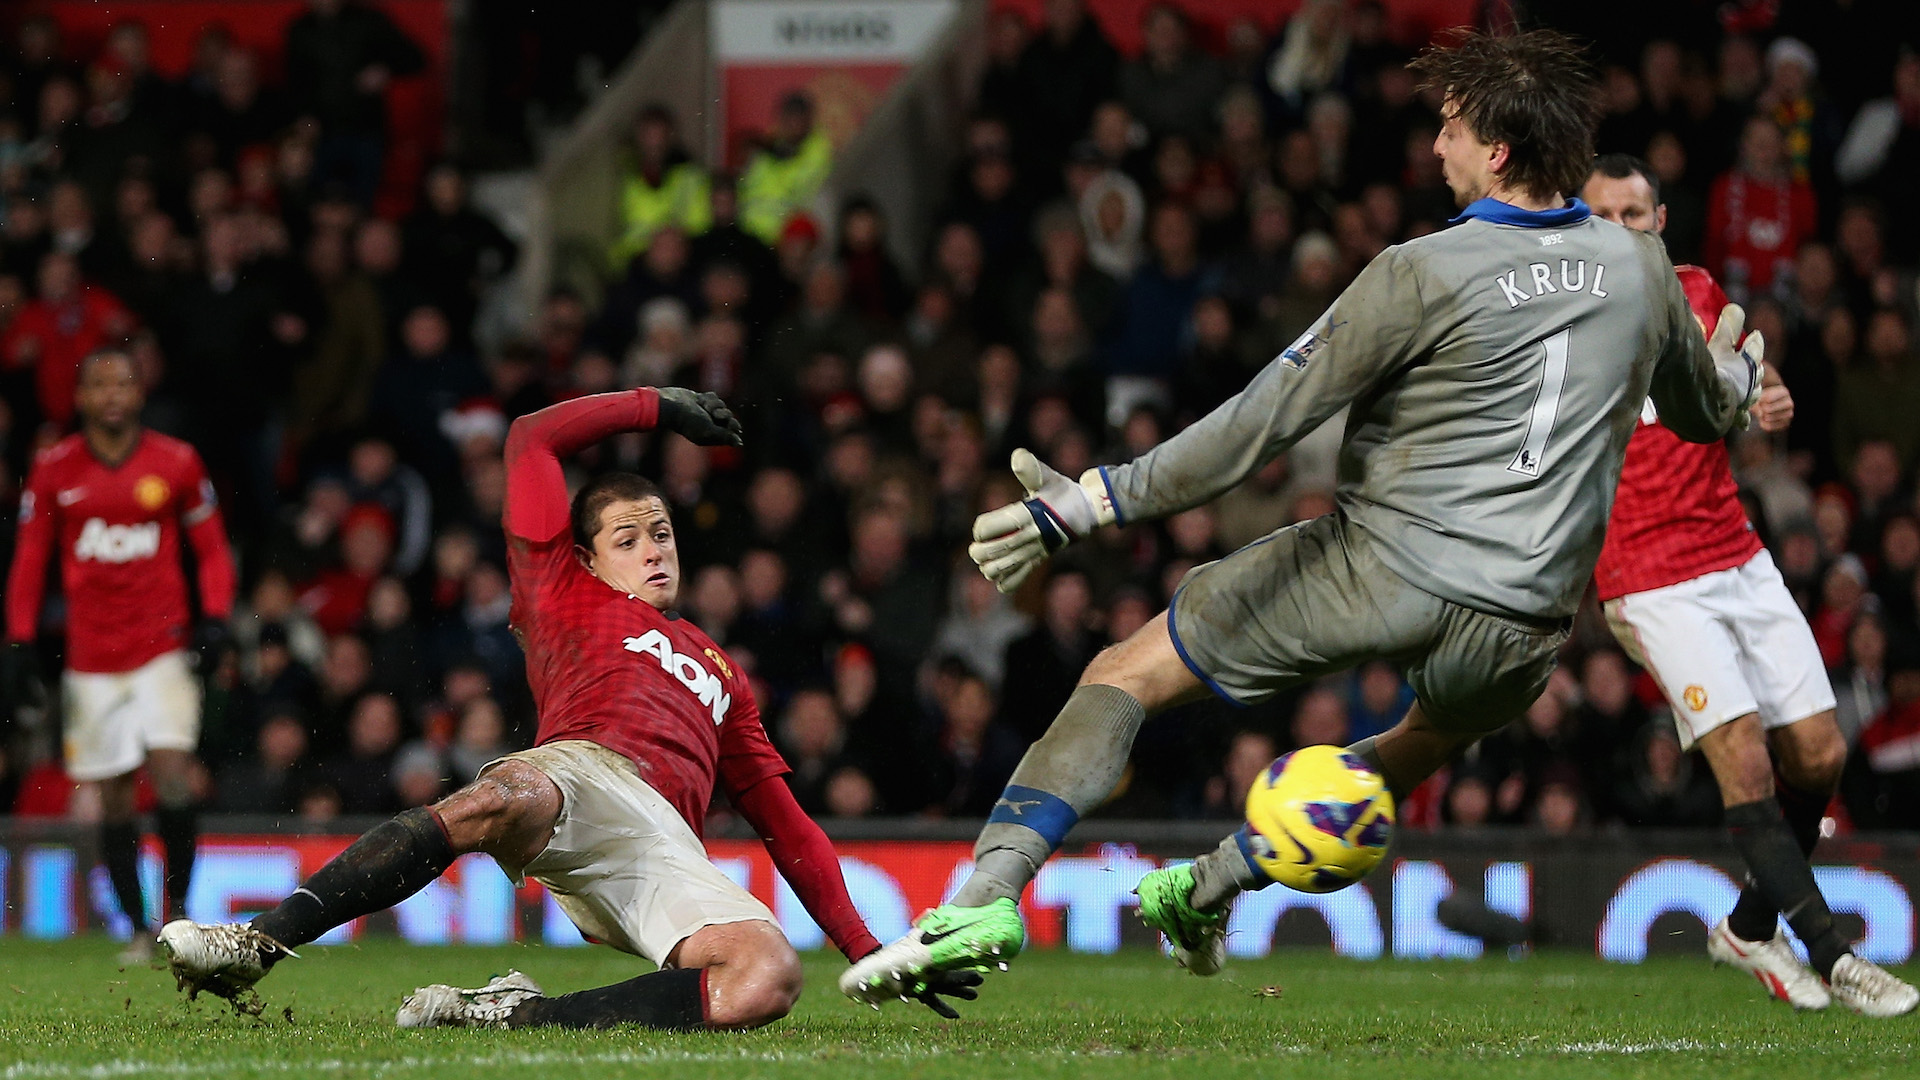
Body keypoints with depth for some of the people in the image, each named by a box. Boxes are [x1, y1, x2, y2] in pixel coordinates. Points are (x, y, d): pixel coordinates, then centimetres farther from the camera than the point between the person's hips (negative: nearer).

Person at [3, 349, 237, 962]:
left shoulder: (176, 463, 1)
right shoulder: (54, 471, 3)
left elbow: (211, 548, 9)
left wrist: (215, 618, -5)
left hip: (164, 649, -1)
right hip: (92, 657, 1)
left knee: (173, 775, -17)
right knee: (114, 797, 2)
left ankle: (178, 904, -1)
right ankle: (138, 929, 12)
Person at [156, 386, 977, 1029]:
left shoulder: (718, 673, 40)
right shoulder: (568, 597, 30)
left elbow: (784, 822, 38)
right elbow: (532, 439, 26)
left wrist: (867, 949, 30)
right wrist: (657, 407, 36)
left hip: (668, 853, 3)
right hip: (583, 772, -3)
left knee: (768, 979, -30)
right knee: (497, 802, -43)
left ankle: (518, 1015, -29)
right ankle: (256, 946, -44)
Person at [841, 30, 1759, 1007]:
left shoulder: (1423, 275, -11)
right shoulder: (1641, 268, 5)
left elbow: (1266, 421, -13)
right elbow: (1707, 414, 25)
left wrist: (1088, 503, -12)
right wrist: (1736, 369, 51)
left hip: (1380, 566, -5)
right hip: (1526, 623, 5)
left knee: (1127, 674, 5)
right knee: (1429, 743, 39)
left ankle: (990, 894, -12)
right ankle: (1209, 889, 44)